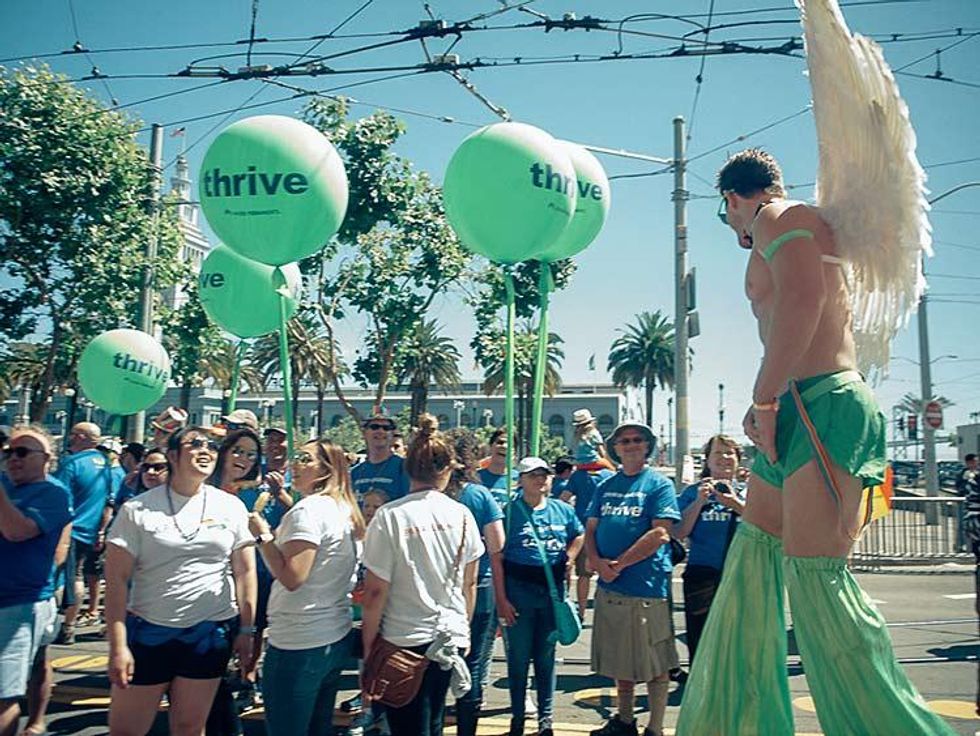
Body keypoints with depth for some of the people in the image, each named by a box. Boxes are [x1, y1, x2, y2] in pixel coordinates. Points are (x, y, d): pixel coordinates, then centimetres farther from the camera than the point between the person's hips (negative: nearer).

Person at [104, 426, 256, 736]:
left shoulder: (231, 507, 0)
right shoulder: (137, 510, -5)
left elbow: (245, 572, 4)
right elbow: (117, 578, -6)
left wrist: (246, 630, 1)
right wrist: (118, 645, -10)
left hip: (211, 632, 1)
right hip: (148, 631, -1)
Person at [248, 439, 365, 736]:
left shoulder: (309, 509, -17)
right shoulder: (344, 510, 9)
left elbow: (292, 577, -22)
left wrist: (263, 535, -13)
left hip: (299, 644, -9)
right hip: (336, 638, 9)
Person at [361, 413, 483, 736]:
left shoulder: (389, 516, -15)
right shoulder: (462, 515, -3)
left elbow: (375, 593, -13)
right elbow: (469, 584, 6)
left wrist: (368, 649, -2)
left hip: (404, 640, -4)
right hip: (449, 637, 4)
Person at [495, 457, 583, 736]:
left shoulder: (563, 510, 4)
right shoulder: (510, 511, -8)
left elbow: (579, 535, 24)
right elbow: (497, 559, -9)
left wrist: (571, 555, 4)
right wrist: (501, 599, -13)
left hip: (552, 590, 3)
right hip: (518, 590, -3)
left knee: (546, 657, 13)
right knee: (518, 658, 8)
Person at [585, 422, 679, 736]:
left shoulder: (659, 484, -4)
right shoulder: (606, 486, 13)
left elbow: (660, 534, -14)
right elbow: (591, 529, 11)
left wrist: (620, 563, -15)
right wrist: (597, 562, -7)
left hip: (647, 586, -6)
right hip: (610, 586, 6)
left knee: (655, 662, 3)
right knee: (620, 657, 17)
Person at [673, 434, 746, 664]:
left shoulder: (747, 493, 10)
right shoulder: (693, 493, 9)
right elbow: (678, 533, -2)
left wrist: (736, 504, -16)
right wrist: (699, 502, -11)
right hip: (702, 577, 0)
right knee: (700, 644, 3)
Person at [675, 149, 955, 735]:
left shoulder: (779, 219, -2)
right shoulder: (809, 232, 28)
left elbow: (802, 297, -20)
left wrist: (763, 401, -19)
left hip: (822, 407, -10)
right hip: (804, 414, 10)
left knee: (815, 577, -15)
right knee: (752, 566, 11)